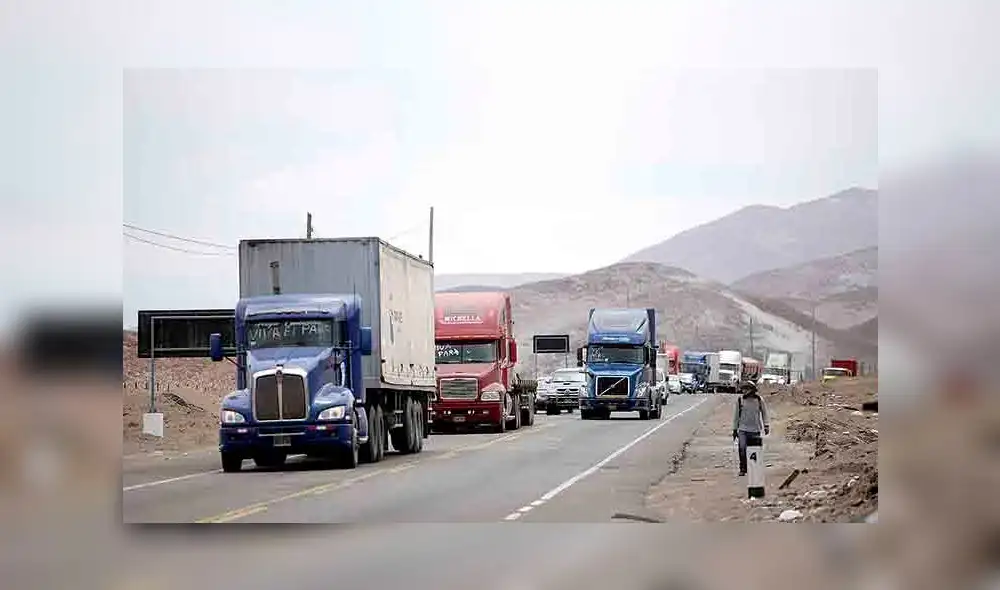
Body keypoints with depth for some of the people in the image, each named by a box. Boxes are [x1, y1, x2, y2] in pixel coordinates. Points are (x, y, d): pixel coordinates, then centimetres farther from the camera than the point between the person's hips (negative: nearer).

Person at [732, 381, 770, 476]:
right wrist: (735, 429, 12)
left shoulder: (759, 400, 0)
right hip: (743, 429, 0)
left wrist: (766, 426, -3)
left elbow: (764, 413, 9)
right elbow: (736, 415, 11)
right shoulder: (740, 400, 2)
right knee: (742, 448, -14)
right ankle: (742, 469, -4)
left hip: (755, 430, 0)